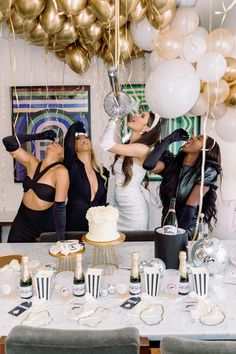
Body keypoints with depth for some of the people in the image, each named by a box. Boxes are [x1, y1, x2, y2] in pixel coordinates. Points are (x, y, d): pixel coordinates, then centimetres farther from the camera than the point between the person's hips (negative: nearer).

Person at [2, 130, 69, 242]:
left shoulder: (60, 171, -17)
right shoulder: (32, 163, 0)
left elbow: (60, 206, -21)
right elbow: (8, 142, -2)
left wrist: (61, 239, -22)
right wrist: (39, 136, -3)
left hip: (46, 224, -5)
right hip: (22, 222, 5)